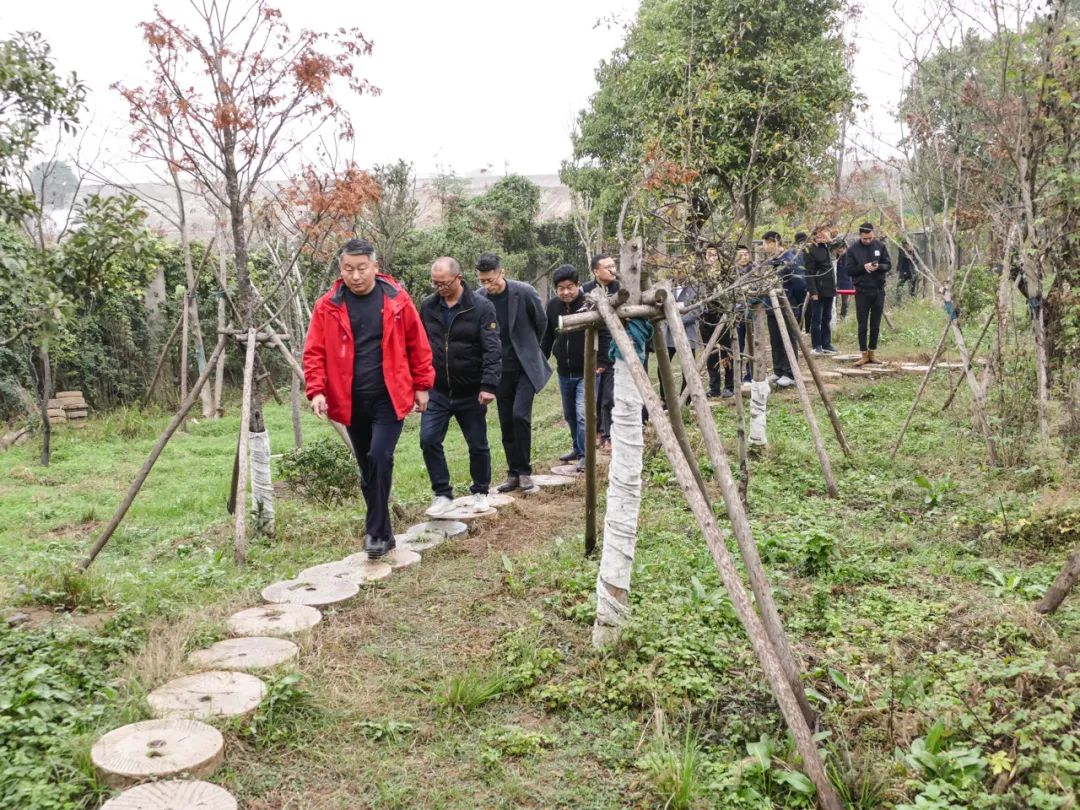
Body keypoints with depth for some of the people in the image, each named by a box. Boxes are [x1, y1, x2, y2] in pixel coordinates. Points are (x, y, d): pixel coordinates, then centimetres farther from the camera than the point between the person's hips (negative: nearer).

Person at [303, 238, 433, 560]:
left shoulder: (396, 299, -3)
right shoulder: (328, 306, -1)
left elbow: (418, 345, 4)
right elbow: (314, 352, -2)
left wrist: (422, 386, 4)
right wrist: (316, 390, -14)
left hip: (390, 397, -2)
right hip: (351, 401, 2)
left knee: (380, 458, -16)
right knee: (367, 468, 12)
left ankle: (377, 532, -4)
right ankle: (382, 531, 25)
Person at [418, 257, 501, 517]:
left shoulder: (482, 308, -10)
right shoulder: (427, 306, 1)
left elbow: (492, 350, -16)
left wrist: (489, 385, -25)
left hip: (470, 393, -3)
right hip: (437, 391, 3)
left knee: (478, 445, 8)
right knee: (429, 440, -5)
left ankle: (480, 492, 29)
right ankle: (443, 494, 9)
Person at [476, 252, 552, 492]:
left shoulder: (524, 292, -13)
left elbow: (541, 323, 3)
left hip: (526, 366, -3)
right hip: (501, 370, 3)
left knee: (520, 415, -16)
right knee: (506, 423, 7)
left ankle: (524, 470, -1)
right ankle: (513, 473, 18)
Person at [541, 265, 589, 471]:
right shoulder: (553, 305, 2)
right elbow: (547, 336, 13)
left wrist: (600, 362, -19)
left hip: (586, 371, -6)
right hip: (564, 372, 6)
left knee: (582, 414, -13)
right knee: (569, 415, 17)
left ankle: (585, 455, -1)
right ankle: (577, 448, 35)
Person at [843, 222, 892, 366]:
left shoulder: (880, 246, 2)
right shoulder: (853, 248, -4)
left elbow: (888, 265, 5)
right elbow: (848, 269, -5)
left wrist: (879, 266, -17)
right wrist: (863, 267, -20)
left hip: (878, 291, 2)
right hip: (862, 291, -2)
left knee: (875, 325, 8)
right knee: (862, 326, 1)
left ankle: (872, 353, 16)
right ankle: (864, 355, 7)